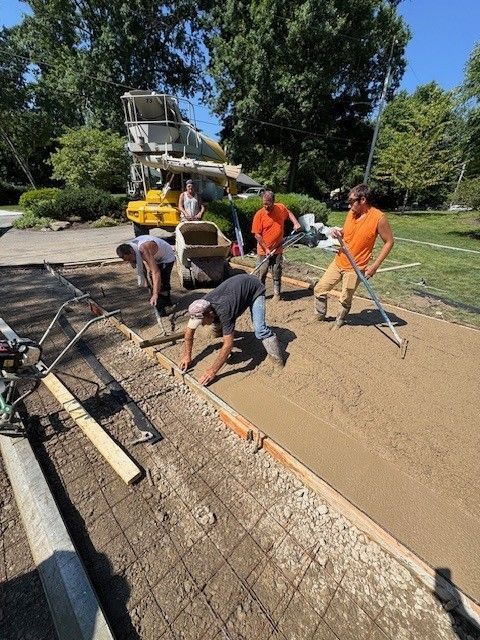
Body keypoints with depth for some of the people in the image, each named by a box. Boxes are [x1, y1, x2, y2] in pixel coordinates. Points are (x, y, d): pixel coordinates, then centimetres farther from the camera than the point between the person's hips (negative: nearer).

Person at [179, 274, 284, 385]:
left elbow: (228, 345, -41)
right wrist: (187, 356, -6)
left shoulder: (223, 311, -42)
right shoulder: (201, 308, -22)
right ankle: (218, 332, 41)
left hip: (255, 289, -7)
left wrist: (213, 371, -35)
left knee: (260, 329, -24)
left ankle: (279, 362, -11)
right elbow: (189, 330, -6)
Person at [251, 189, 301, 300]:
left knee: (277, 274, 8)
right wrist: (266, 249, -14)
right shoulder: (259, 214, -11)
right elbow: (257, 234, -10)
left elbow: (289, 213, 23)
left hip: (278, 250, 3)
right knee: (261, 274, 2)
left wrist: (295, 223, 6)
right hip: (264, 251, -2)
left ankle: (277, 294, 18)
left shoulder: (281, 208, -1)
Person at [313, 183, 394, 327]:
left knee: (345, 300, 7)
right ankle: (319, 316, 28)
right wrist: (338, 232, -5)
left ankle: (340, 321, 34)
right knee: (319, 289, 5)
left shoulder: (378, 218, -16)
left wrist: (374, 265, -15)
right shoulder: (351, 213, 1)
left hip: (355, 268, -5)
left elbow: (389, 242, -9)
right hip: (338, 262, 6)